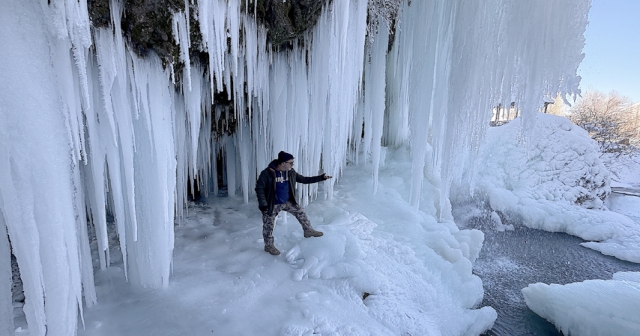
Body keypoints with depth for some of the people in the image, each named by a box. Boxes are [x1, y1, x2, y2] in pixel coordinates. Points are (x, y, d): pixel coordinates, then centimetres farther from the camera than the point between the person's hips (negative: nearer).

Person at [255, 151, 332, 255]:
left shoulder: (291, 172, -6)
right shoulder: (267, 173, -24)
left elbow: (304, 179, 3)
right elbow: (259, 188, -18)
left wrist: (321, 177, -2)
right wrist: (262, 204, -24)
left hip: (287, 202, 5)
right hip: (272, 204, -5)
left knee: (300, 212, 6)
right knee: (268, 225, 7)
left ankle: (308, 230, 27)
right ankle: (269, 246, 28)